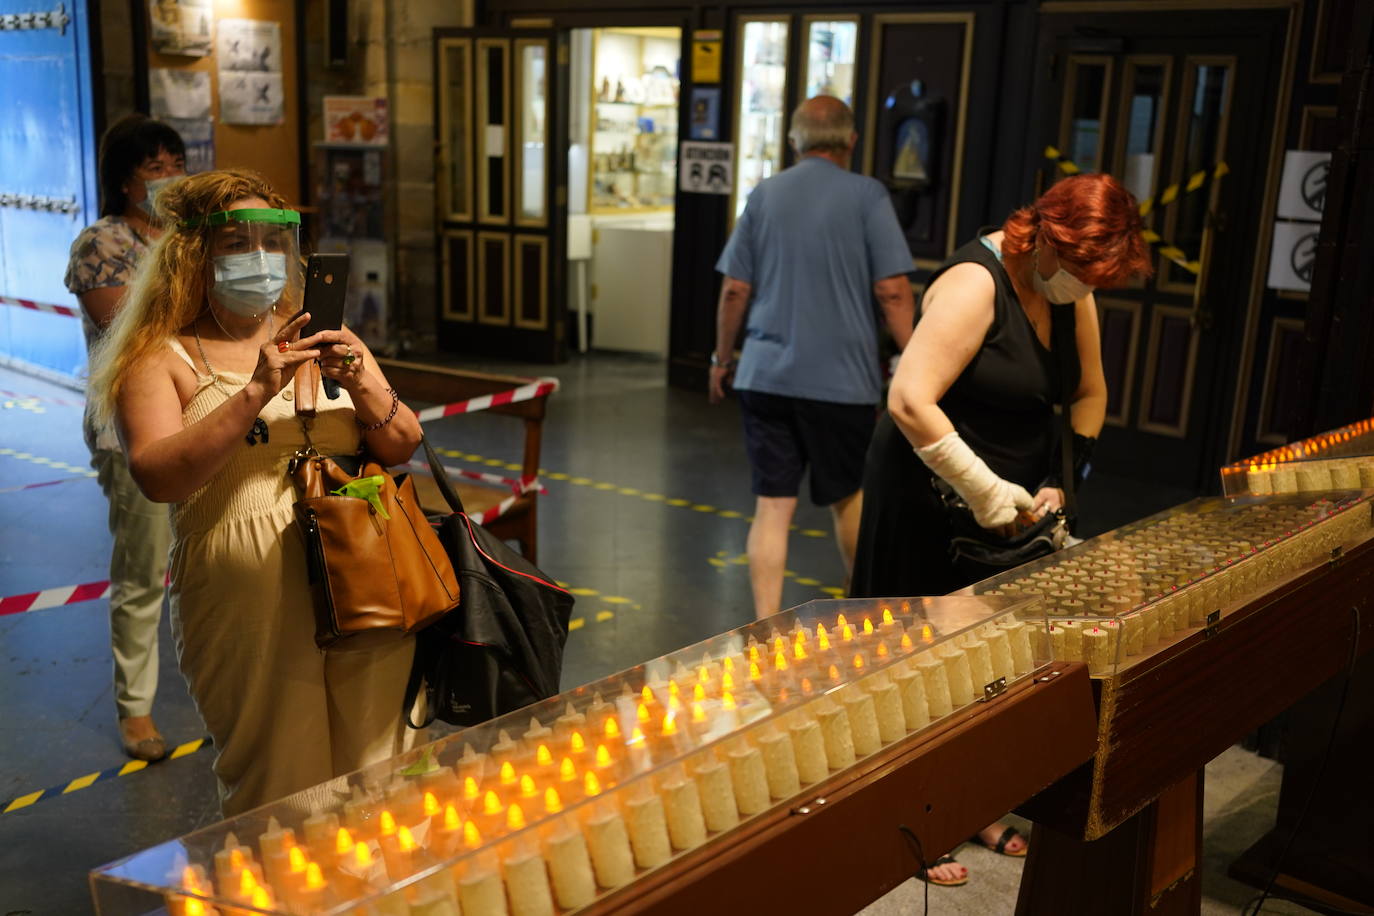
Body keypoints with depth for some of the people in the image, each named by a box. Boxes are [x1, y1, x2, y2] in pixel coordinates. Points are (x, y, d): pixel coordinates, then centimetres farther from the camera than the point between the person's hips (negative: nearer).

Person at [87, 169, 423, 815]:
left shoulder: (316, 342, 15)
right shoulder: (162, 359, 2)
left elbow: (401, 449, 10)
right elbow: (156, 475, -14)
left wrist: (366, 390, -11)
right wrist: (256, 393, -23)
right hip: (252, 609, -3)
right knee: (280, 798, 4)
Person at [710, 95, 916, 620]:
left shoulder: (764, 195, 5)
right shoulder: (867, 196, -4)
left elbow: (734, 290, 5)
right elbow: (892, 291, -10)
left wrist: (722, 359, 16)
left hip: (764, 376, 2)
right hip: (840, 378, -2)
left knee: (772, 506, 4)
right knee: (849, 496, 17)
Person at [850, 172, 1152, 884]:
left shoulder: (1069, 289, 3)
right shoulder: (975, 282, -22)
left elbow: (1089, 394, 13)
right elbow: (909, 401, -30)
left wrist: (1058, 484, 1)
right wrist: (983, 490, -27)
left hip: (1008, 504, 8)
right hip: (930, 501, -8)